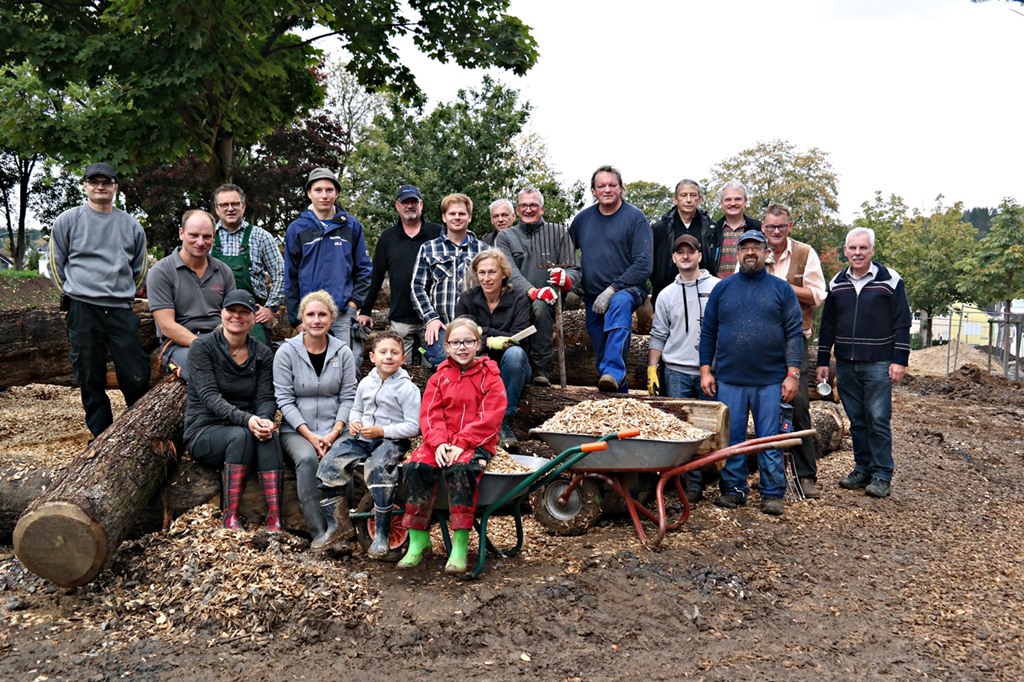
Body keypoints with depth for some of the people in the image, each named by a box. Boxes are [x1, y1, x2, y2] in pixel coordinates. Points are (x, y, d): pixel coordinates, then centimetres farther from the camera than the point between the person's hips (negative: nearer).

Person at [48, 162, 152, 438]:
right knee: (91, 380, 3)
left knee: (138, 377, -4)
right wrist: (72, 296, 8)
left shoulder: (131, 225, 12)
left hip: (121, 311, 1)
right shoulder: (68, 220, 6)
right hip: (82, 312, -1)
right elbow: (56, 263, 10)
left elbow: (140, 268, 21)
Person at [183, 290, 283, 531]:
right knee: (241, 435, -35)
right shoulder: (203, 347, -5)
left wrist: (264, 420, -28)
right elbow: (209, 396, -17)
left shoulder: (263, 354, 6)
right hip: (205, 432, -3)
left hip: (248, 429, 3)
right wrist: (245, 419, -35)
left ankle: (275, 520, -40)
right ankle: (230, 518, -31)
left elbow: (266, 398, -2)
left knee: (269, 435, -32)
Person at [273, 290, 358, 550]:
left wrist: (334, 433, -12)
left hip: (333, 429, 1)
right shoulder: (287, 351, 0)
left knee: (336, 458, -31)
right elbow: (284, 399, -4)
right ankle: (319, 532, -27)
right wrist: (309, 435, -14)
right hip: (296, 430, -1)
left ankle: (337, 524, -23)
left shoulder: (343, 353, 6)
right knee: (307, 458, -32)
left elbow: (348, 397, 3)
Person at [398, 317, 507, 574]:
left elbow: (490, 418, -7)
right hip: (441, 443, 4)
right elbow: (429, 413, 5)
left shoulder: (490, 377, 4)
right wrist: (438, 443, -14)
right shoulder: (440, 377, 14)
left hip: (476, 444, -3)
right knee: (416, 467, -26)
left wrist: (461, 444, -17)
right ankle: (418, 541, -16)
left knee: (459, 469, -36)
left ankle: (460, 546, -29)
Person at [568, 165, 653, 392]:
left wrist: (611, 291, -18)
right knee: (601, 355, 6)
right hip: (593, 298, 6)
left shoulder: (635, 217, -5)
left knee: (619, 304, -38)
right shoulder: (582, 219, 8)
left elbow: (643, 265, -12)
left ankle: (613, 373, -49)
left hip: (627, 290, -5)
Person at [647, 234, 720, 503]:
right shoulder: (666, 294, 11)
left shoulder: (718, 287, 2)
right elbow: (658, 336, 12)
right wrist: (652, 370, 5)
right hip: (677, 372, 2)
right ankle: (694, 484, 11)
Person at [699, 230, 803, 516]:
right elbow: (708, 332, 10)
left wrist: (793, 374, -5)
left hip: (770, 380, -1)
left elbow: (794, 333, 2)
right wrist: (705, 369, 3)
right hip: (729, 379, 1)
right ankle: (733, 489, 18)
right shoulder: (722, 289, 9)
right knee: (731, 438, 6)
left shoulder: (781, 289, 5)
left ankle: (772, 493, 13)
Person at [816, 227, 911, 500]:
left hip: (878, 365, -4)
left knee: (878, 420, -5)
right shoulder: (836, 284, 9)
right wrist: (822, 361, 11)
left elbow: (902, 324, -3)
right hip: (846, 365, 4)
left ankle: (882, 475, 3)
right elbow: (827, 325, 14)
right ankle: (862, 469, 19)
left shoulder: (890, 281, -2)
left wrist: (900, 360, -9)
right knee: (857, 421, 10)